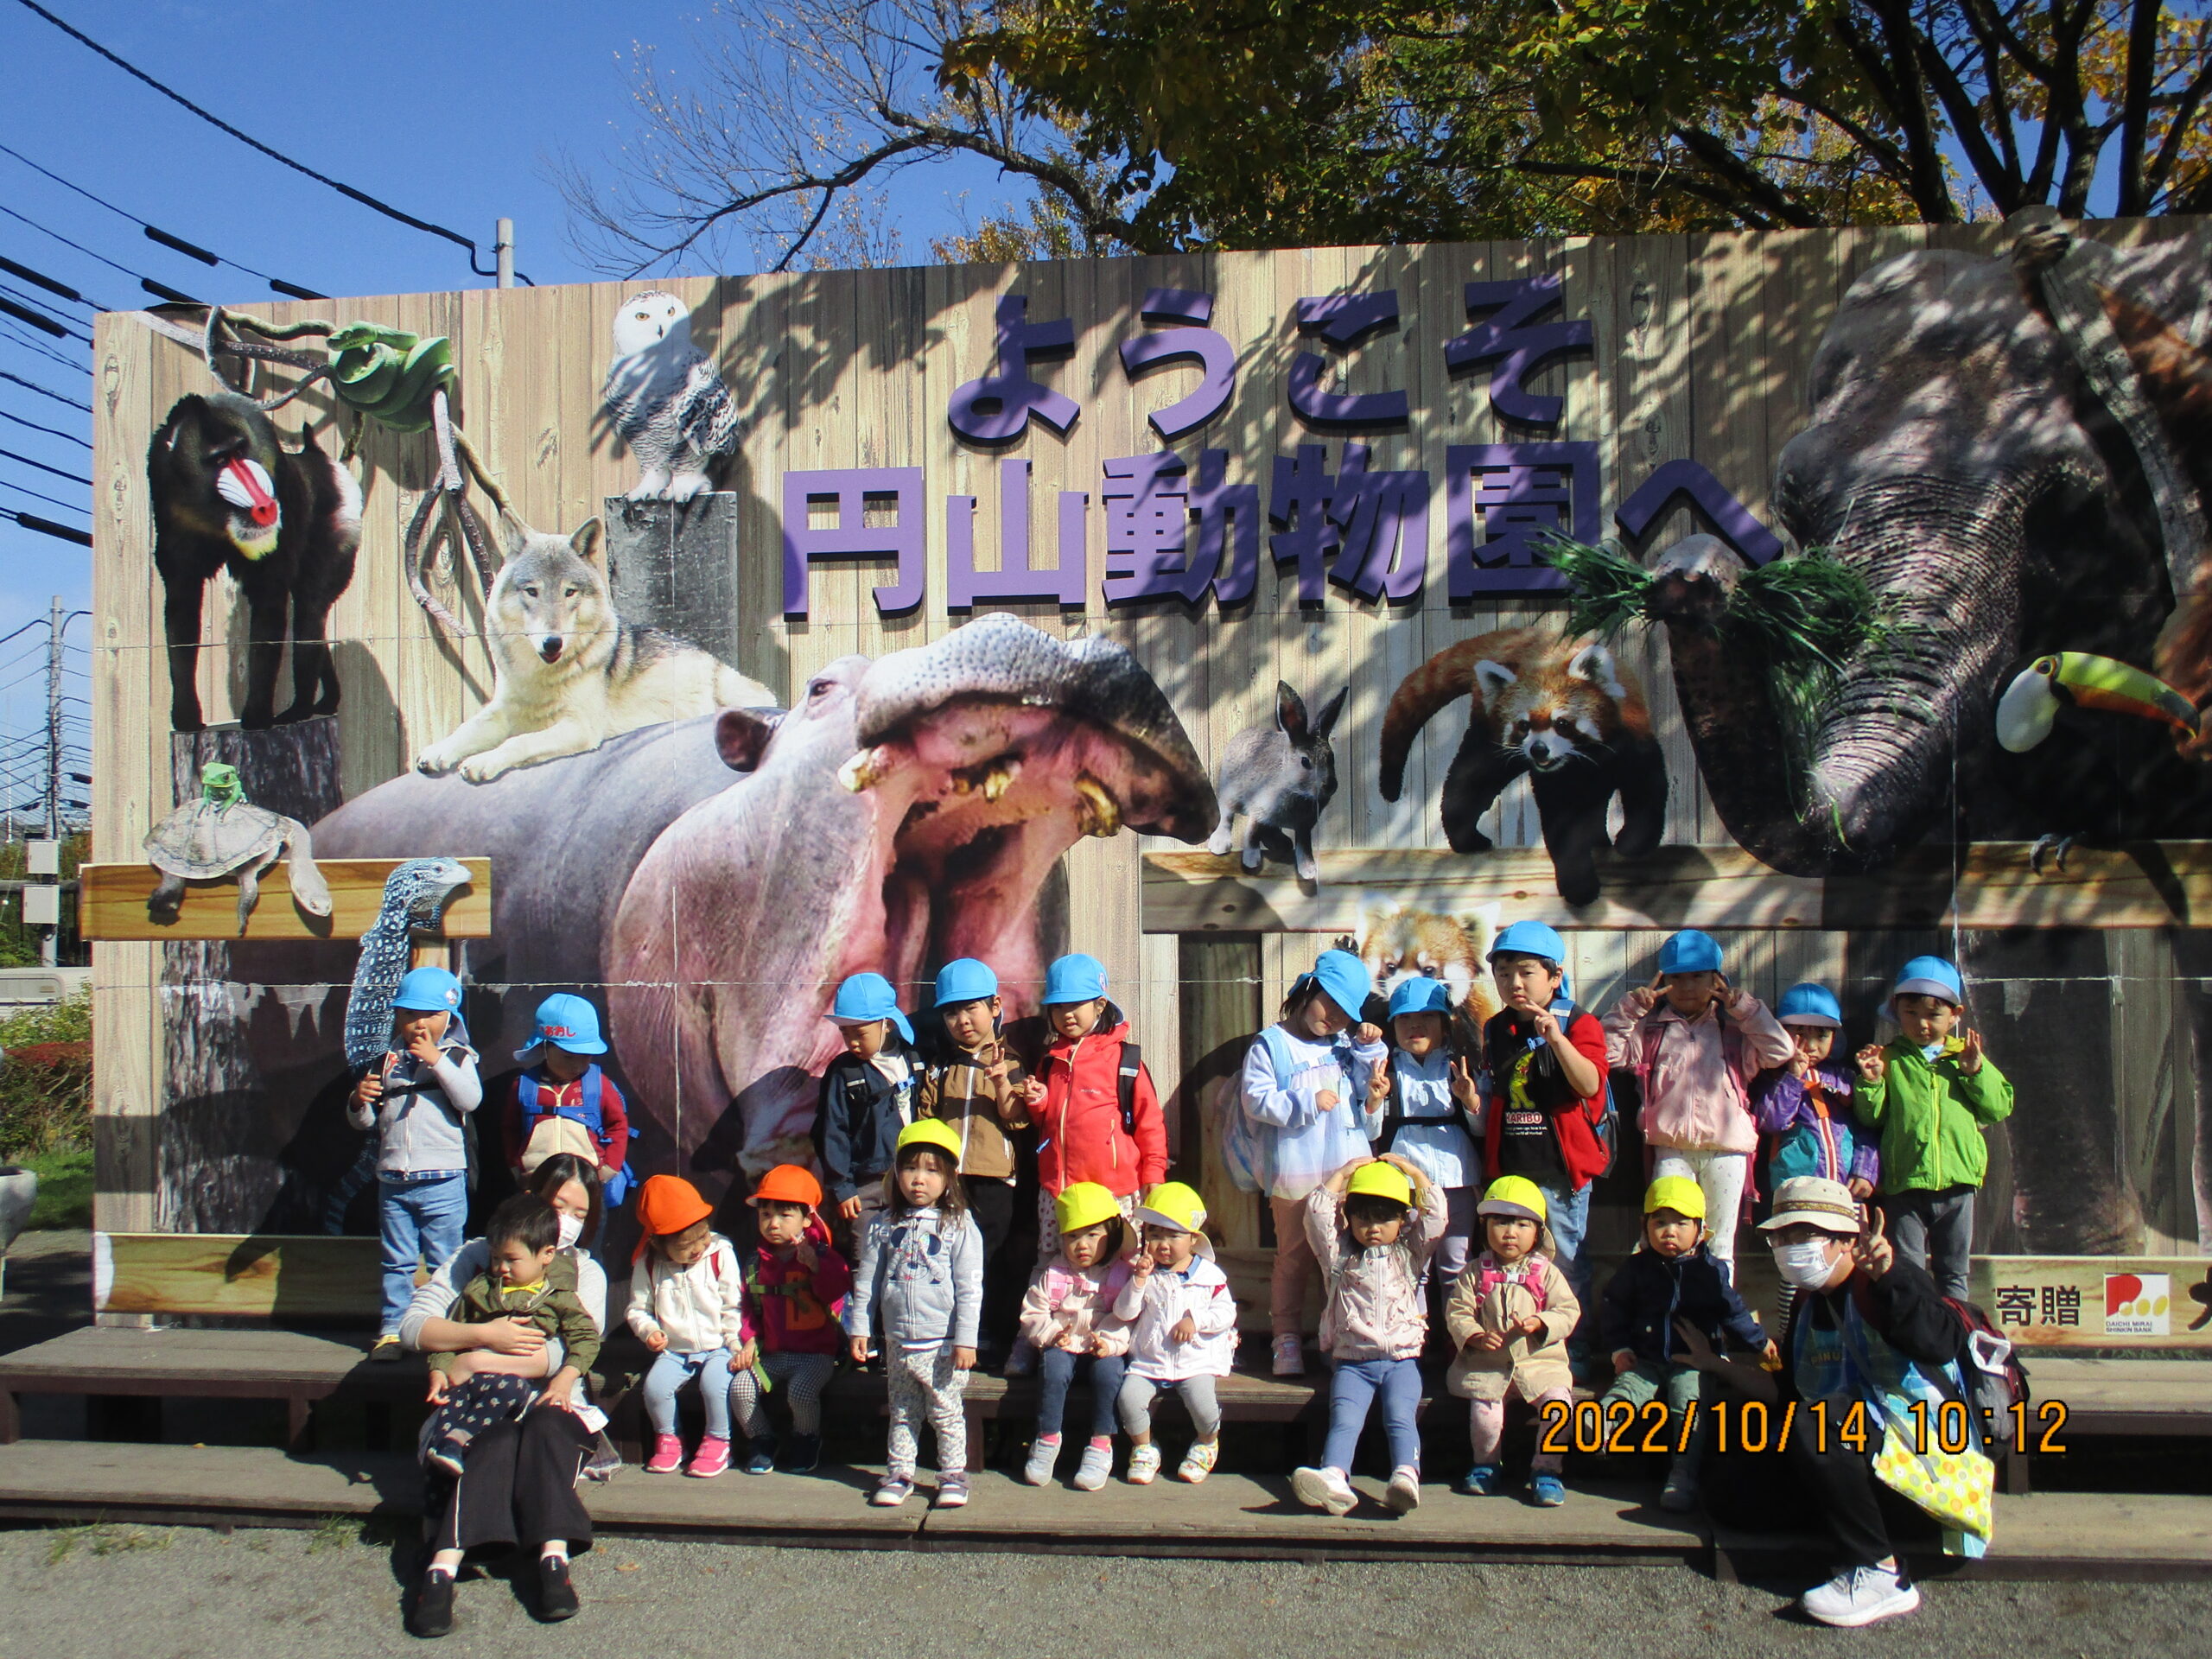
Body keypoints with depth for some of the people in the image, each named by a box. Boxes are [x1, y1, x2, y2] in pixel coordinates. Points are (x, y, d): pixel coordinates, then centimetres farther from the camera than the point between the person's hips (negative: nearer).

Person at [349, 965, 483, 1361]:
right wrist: (358, 1101, -9)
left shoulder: (458, 1058, 1)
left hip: (442, 1180, -3)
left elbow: (470, 1099, -17)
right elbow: (365, 1121, 13)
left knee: (444, 1262, 4)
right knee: (396, 1262, 12)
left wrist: (436, 1060, -20)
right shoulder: (387, 1062, 10)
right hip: (392, 1180, 3)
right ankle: (392, 1330, 20)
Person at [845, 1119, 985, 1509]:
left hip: (942, 1344, -3)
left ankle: (953, 1474, 21)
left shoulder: (960, 1227, -7)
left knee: (946, 1413, 6)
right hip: (898, 1341, 3)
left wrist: (965, 1339, -11)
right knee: (902, 1413, 14)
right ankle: (899, 1473, 27)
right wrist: (859, 1328, 6)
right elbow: (866, 1282, 9)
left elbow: (969, 1289, -8)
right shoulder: (883, 1225, 3)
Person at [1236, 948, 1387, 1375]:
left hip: (1347, 1168, 4)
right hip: (1294, 1173, -4)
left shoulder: (1345, 1045, 12)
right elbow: (1255, 1099, -11)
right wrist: (1308, 1102, -16)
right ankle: (1288, 1341, 14)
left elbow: (1370, 1095, 12)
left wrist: (1370, 1049, 0)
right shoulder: (1270, 1044, -3)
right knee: (1294, 1257, 5)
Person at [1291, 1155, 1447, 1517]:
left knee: (1401, 1418, -24)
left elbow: (1435, 1214, 5)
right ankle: (1334, 1479, -44)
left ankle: (1406, 1477, -44)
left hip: (1401, 1360, 0)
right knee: (1344, 1421, -23)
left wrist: (1410, 1169, 10)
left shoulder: (1410, 1254, 15)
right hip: (1352, 1361, 0)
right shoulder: (1340, 1256, 14)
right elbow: (1317, 1211, 3)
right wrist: (1346, 1171, 9)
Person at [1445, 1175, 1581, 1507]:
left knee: (1558, 1402, -24)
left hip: (1540, 1360, 1)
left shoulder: (1546, 1272, 5)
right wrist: (1474, 1336, -17)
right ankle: (1487, 1465, 8)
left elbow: (1569, 1310, 1)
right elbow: (1456, 1312, 1)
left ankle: (1546, 1470, -4)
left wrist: (1541, 1324, -17)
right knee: (1483, 1409, -23)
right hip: (1487, 1365, 0)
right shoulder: (1475, 1272, 4)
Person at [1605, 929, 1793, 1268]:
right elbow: (1608, 1052, 0)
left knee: (1720, 1244, 10)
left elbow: (1781, 1051, -3)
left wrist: (1744, 1007, -4)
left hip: (1726, 1149, 0)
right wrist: (1630, 1007, -6)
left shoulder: (1734, 1030, 10)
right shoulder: (1650, 1029, 10)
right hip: (1671, 1151, 0)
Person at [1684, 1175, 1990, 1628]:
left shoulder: (1884, 1285, -12)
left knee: (1821, 1420, -36)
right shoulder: (1807, 1306, 14)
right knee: (1726, 1485, -6)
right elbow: (1784, 1392, 21)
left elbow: (1942, 1344, -34)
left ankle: (1880, 1575, -24)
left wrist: (1888, 1273, -49)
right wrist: (1717, 1365, 11)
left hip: (1923, 1461, -8)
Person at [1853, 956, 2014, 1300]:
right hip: (1903, 1184, -2)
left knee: (1954, 1273, 14)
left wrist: (1975, 1072, -10)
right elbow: (1872, 1118, 0)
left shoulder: (1968, 1056, 9)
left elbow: (1999, 1107, 1)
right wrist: (1870, 1083, -16)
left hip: (1957, 1182, 2)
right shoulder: (1888, 1059, 3)